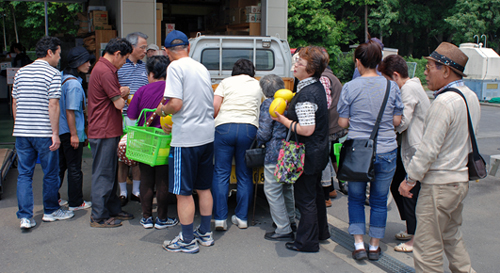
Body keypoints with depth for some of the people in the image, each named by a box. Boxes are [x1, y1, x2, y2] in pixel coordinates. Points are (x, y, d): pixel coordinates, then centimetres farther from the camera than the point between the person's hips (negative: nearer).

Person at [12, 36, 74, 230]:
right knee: (50, 173, 10)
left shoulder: (21, 72, 11)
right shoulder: (53, 73, -7)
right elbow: (53, 105, -14)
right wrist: (55, 133, -12)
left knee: (24, 174, 8)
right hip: (43, 133, -5)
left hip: (21, 132, 5)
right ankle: (51, 211, 23)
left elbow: (14, 103, 14)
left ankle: (25, 217, 4)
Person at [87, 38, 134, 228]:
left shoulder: (103, 68, 16)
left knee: (110, 173, 17)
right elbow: (119, 104, -19)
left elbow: (115, 96, 21)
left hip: (108, 131, 11)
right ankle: (99, 217, 7)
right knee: (103, 174, -2)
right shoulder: (105, 72, -19)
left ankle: (113, 210, 27)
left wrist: (121, 93, 1)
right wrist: (124, 93, 1)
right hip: (104, 132, -11)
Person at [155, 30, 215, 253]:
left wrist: (162, 110, 1)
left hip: (186, 139, -8)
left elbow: (176, 104, -21)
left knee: (183, 192, 3)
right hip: (207, 135, 8)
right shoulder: (202, 68, 12)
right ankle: (205, 233, 28)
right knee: (203, 187, 18)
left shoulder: (175, 67, -11)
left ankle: (188, 241, 12)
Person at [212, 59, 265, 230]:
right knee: (245, 175, 9)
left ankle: (220, 219, 2)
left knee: (221, 174, 3)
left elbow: (214, 106, 4)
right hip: (249, 128, 1)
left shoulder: (226, 82, 14)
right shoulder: (258, 85, 20)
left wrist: (213, 121, 20)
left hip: (224, 127, -1)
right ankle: (242, 218, 13)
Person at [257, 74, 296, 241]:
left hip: (275, 154, -8)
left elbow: (264, 133, -12)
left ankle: (284, 230, 0)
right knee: (286, 187, 22)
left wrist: (258, 142, 7)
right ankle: (290, 221, 34)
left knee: (272, 190, -1)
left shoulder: (268, 104, -11)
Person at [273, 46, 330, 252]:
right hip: (319, 151, 10)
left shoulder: (306, 95, -24)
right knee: (315, 192, 23)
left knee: (305, 198, 2)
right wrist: (289, 110, 9)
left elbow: (307, 129, -28)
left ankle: (307, 242, 13)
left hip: (308, 154, -10)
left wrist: (284, 120, -16)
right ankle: (320, 232, 38)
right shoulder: (318, 87, 6)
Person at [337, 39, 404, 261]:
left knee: (356, 198, 15)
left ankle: (359, 245, 12)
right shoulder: (392, 87, -2)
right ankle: (375, 246, 22)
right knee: (379, 200, 14)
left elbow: (342, 122, -4)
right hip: (386, 151, 2)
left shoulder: (350, 87, -8)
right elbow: (397, 121, 2)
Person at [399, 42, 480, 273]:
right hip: (461, 179, 10)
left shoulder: (444, 102, -21)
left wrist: (410, 178, -13)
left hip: (439, 184, -10)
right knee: (451, 235, 25)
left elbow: (429, 148, -22)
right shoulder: (471, 97, 8)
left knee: (428, 246, -1)